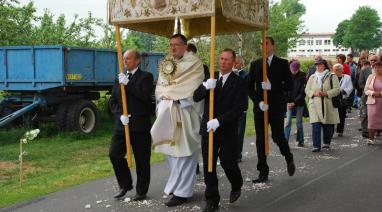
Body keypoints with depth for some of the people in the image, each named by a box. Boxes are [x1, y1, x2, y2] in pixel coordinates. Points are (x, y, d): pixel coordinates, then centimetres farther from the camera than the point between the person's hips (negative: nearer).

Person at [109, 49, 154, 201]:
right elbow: (112, 101, 12)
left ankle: (141, 191, 17)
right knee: (114, 154, -1)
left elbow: (145, 95, -18)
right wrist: (120, 115, -6)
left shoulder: (146, 77, -1)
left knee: (141, 159, 2)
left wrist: (127, 83, -18)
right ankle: (125, 185, 18)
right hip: (122, 124, 5)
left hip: (140, 125, -5)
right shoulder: (120, 78, 14)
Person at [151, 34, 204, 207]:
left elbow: (192, 89, -11)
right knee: (171, 150, 10)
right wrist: (163, 97, -3)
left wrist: (170, 94, -8)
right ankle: (177, 184, 22)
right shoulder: (165, 64, 16)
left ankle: (182, 191, 3)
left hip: (185, 114, -6)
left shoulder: (194, 63, -3)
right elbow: (159, 88, 17)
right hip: (166, 112, 6)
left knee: (183, 152, -4)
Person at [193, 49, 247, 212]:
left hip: (227, 131, -3)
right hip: (208, 129, 4)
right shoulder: (211, 78, 8)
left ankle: (236, 186, 35)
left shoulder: (239, 83, -5)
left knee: (228, 163, 2)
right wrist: (205, 87, -24)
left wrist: (219, 121, -23)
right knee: (208, 166, 5)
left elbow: (238, 109, -13)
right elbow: (196, 97, -3)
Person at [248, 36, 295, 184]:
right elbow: (250, 87, 8)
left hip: (276, 107, -3)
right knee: (260, 139, 2)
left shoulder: (282, 63, 3)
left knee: (278, 137, -5)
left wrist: (271, 86, -17)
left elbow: (289, 85, -4)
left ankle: (289, 159, 27)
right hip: (260, 107, 3)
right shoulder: (255, 64, 10)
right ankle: (263, 172, 9)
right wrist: (258, 101, -7)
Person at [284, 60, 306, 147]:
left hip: (299, 103, -1)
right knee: (288, 122, -5)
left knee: (299, 122, 5)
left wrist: (294, 103, -14)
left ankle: (300, 140, 19)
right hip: (289, 102, 1)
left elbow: (303, 92, -8)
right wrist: (287, 102, -9)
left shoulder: (302, 77, -6)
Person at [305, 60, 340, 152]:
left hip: (328, 105, -1)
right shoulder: (312, 77, 14)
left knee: (328, 126, 6)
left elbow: (337, 89, -5)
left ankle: (327, 142, 28)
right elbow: (307, 90, 10)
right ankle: (316, 146, -8)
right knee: (315, 125, -10)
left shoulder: (332, 77, 3)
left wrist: (326, 94, -18)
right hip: (315, 105, 1)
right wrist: (314, 93, -10)